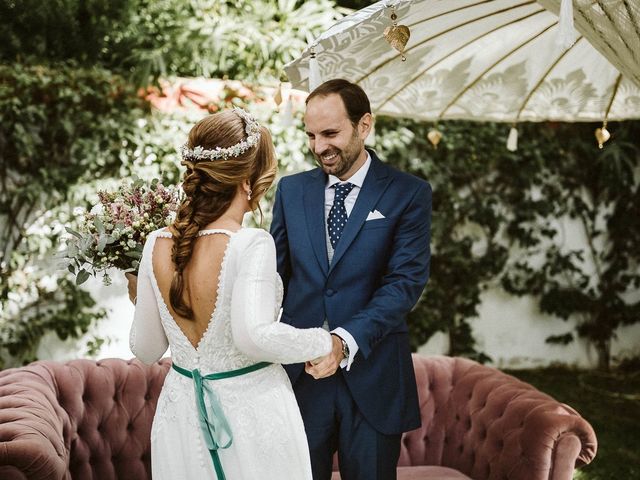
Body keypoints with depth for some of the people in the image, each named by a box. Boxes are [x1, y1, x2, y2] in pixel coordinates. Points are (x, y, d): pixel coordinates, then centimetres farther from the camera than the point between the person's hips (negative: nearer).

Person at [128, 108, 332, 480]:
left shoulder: (157, 245, -4)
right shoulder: (252, 245, -20)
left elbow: (146, 349, 3)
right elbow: (254, 335, -32)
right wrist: (323, 341, -17)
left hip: (183, 416, 5)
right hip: (251, 412, -5)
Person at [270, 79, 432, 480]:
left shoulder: (408, 194, -3)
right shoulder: (291, 190, 9)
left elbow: (407, 280, -11)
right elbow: (275, 272, 7)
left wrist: (346, 341, -25)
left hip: (372, 376, -2)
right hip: (299, 371, 3)